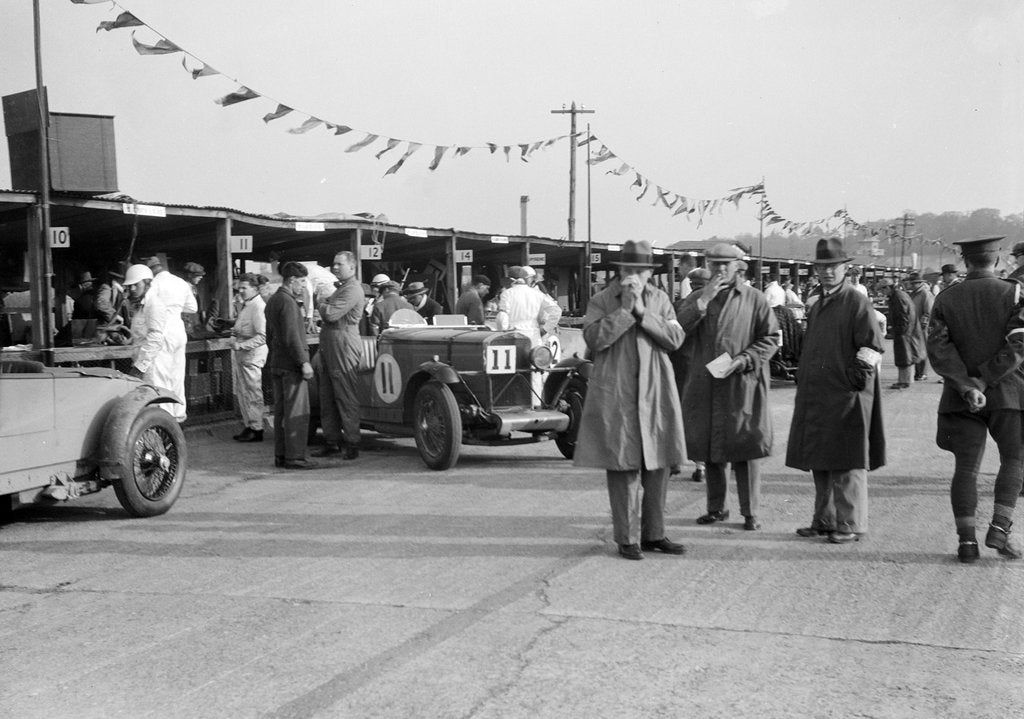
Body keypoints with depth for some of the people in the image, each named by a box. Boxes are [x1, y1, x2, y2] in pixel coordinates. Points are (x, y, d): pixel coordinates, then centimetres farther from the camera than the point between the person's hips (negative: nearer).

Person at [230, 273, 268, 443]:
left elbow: (262, 336, -21)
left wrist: (241, 345, -22)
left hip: (252, 354, -10)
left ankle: (256, 429, 5)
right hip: (240, 354, 10)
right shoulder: (244, 305, 14)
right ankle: (248, 425, 22)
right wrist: (235, 332, 9)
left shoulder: (258, 307, -16)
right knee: (240, 393, 13)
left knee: (253, 393, -2)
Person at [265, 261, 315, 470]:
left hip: (276, 364, 10)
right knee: (297, 412, -7)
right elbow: (292, 337, -21)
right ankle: (294, 457, -7)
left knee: (281, 411, 12)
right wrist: (304, 362, -20)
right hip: (291, 365, -10)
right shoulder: (287, 302, -15)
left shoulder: (272, 301, 16)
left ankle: (281, 455, 15)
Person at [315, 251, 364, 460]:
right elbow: (327, 313, 23)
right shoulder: (340, 287, 22)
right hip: (329, 348, 10)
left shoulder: (352, 289, -11)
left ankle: (352, 444, -4)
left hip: (344, 347, -10)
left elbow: (331, 314, -20)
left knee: (346, 398, -7)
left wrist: (320, 304, -2)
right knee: (327, 397, 11)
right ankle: (332, 441, 18)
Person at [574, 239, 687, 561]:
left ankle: (653, 534, 20)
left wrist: (642, 311, -11)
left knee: (657, 466, 8)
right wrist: (625, 309, -16)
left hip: (655, 392, 4)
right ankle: (627, 538, 7)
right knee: (623, 466, -2)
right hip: (616, 394, -3)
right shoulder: (601, 301, 2)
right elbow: (594, 338, -13)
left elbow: (675, 338, -2)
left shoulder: (660, 299, 11)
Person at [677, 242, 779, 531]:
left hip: (742, 385, -3)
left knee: (744, 447, -3)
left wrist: (742, 361, -13)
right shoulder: (696, 298, 12)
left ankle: (750, 512, 6)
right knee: (709, 447, 9)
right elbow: (678, 330, -4)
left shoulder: (754, 299, 3)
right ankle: (716, 508, 22)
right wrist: (704, 300, -13)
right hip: (704, 385, 3)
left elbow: (770, 338, 0)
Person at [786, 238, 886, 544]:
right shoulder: (817, 306, 16)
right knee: (819, 463, 13)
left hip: (846, 398, -8)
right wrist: (804, 383, 17)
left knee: (846, 464, -2)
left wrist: (857, 378, -14)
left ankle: (850, 525, 7)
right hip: (815, 397, 8)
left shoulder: (858, 303, -7)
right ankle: (824, 521, 23)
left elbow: (872, 347, -12)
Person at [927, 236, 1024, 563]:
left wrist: (967, 386, -14)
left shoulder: (946, 298, 2)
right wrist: (984, 380, -13)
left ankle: (967, 540, 2)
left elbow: (937, 348, -9)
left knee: (966, 467, 5)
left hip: (961, 396, 2)